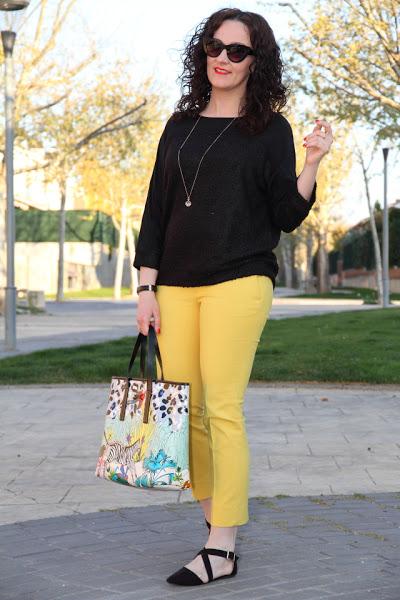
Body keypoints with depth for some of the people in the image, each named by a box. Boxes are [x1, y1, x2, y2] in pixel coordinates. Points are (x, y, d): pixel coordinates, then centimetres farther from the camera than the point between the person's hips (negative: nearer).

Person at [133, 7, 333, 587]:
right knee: (181, 409, 2)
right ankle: (216, 523, 17)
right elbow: (156, 209, 14)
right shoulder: (181, 126, 16)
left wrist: (312, 163, -13)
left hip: (238, 282, -5)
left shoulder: (269, 129, 5)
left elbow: (286, 217, 2)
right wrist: (146, 287, 7)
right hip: (176, 285, 5)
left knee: (222, 410, -9)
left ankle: (222, 550, -4)